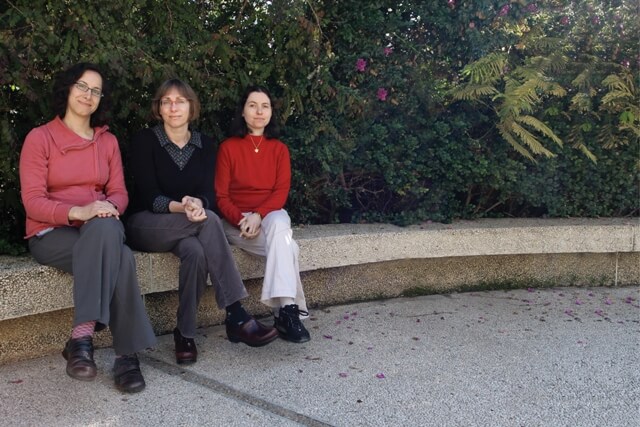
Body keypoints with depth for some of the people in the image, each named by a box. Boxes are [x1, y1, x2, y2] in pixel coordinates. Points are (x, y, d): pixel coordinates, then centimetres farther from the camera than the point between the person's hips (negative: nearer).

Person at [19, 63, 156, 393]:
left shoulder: (108, 141, 15)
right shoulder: (40, 138, 1)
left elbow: (119, 193, 8)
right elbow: (33, 202, -8)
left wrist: (110, 208, -18)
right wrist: (78, 212, -27)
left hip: (102, 229, 4)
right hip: (52, 233, -3)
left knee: (107, 229, -37)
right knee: (120, 258, -35)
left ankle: (83, 336, -34)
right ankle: (126, 353, -33)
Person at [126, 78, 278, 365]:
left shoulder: (204, 145, 8)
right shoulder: (146, 141, -2)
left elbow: (209, 194, -2)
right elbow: (149, 196, -11)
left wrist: (197, 204, -28)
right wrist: (180, 207, -31)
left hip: (187, 226, 3)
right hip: (146, 225, -3)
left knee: (195, 250, -36)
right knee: (208, 220, -34)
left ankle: (185, 334, -24)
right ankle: (236, 317, -36)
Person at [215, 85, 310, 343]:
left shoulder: (279, 149, 10)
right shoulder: (228, 147, 3)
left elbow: (281, 191, -1)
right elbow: (221, 196, -1)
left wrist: (258, 215, -20)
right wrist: (241, 219, -20)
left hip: (271, 214, 2)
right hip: (237, 221, -1)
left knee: (279, 225, -37)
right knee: (286, 247, -31)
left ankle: (285, 310, -43)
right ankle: (291, 309, -28)